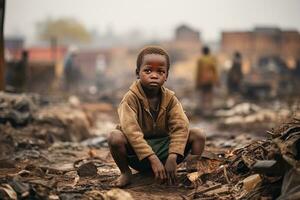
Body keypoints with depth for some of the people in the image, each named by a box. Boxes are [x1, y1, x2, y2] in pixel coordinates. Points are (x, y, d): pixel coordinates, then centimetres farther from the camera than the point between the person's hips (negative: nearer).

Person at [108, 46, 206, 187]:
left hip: (163, 145, 3)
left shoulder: (170, 98, -3)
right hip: (138, 153, -2)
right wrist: (153, 160, -35)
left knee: (198, 135, -14)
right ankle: (125, 173, -7)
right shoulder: (131, 98, -14)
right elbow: (132, 132, -26)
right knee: (115, 137, -32)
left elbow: (180, 127, -15)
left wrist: (172, 157, -30)